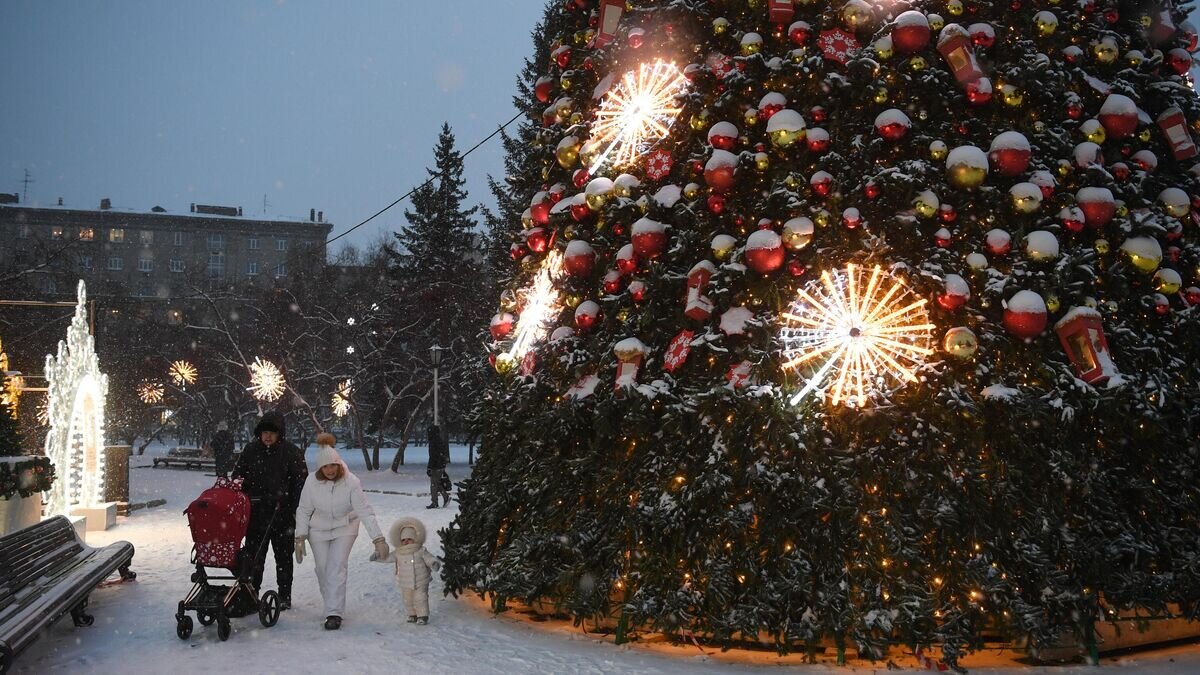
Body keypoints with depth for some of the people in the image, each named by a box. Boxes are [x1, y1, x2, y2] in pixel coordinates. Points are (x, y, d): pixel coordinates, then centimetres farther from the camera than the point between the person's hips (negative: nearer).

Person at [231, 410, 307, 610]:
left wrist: (295, 510, -9)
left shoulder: (291, 453, -4)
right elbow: (238, 476, 11)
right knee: (254, 556, 6)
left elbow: (301, 482, -4)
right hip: (255, 513, 2)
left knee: (283, 556, 9)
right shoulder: (250, 450, 4)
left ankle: (284, 596, 19)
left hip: (282, 513, -2)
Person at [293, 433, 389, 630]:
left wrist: (379, 539, -31)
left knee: (337, 569, -13)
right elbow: (303, 511, -7)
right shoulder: (312, 481, -19)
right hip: (319, 530, 2)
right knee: (322, 569, 6)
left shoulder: (351, 482, -25)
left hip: (344, 529, -2)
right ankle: (332, 606, 28)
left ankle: (334, 613, -11)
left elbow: (365, 512, -26)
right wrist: (300, 538, -10)